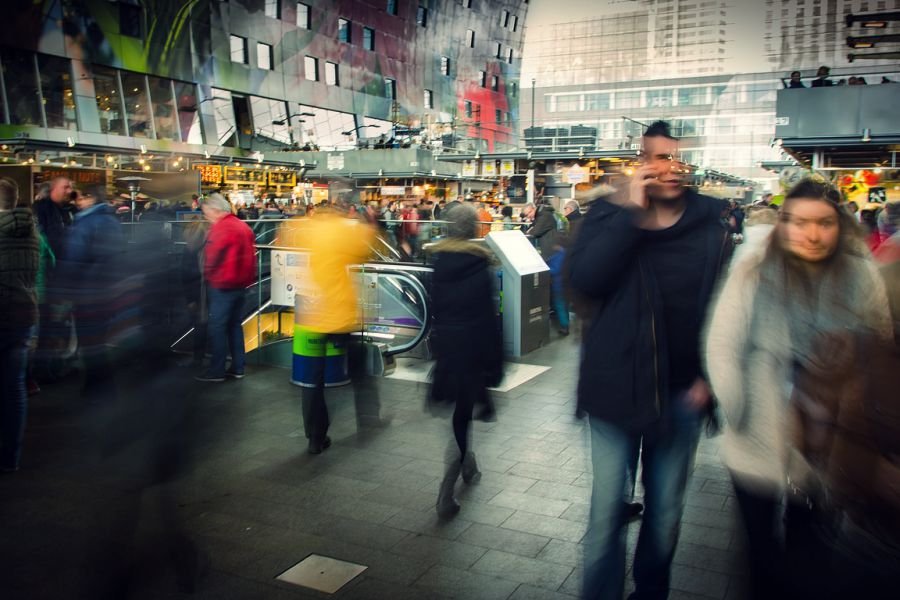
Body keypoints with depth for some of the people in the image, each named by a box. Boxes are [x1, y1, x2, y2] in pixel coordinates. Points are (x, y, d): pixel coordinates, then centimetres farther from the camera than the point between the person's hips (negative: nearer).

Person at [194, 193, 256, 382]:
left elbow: (212, 258, -14)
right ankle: (237, 368, 17)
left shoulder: (221, 228, -16)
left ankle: (216, 371, 2)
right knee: (235, 325, 14)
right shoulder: (243, 226, 12)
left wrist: (208, 276, 3)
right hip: (240, 283, 9)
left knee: (216, 327, -2)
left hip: (222, 285, -9)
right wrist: (247, 279, 16)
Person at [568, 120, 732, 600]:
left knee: (666, 510, 16)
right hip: (616, 386, -2)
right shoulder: (610, 214, -4)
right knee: (607, 510, 4)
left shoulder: (710, 225, -1)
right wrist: (632, 212, -20)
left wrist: (709, 377, -2)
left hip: (681, 393, 2)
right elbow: (583, 281, -20)